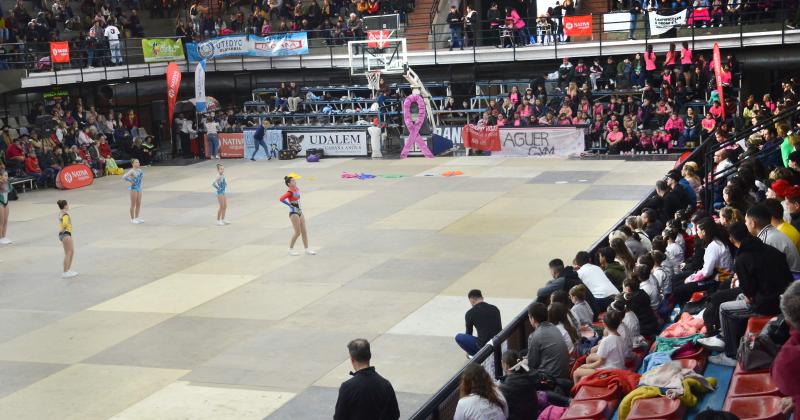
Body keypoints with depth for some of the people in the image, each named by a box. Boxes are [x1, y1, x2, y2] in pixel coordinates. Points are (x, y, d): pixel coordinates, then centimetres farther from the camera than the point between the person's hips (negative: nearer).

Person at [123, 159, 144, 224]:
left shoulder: (139, 170, 6)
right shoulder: (132, 171, -17)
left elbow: (142, 174, 29)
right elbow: (124, 177, -29)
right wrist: (131, 181, -20)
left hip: (139, 188, 8)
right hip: (134, 189, -8)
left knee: (138, 204, 12)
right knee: (133, 205, 0)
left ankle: (137, 218, 22)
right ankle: (132, 219, 7)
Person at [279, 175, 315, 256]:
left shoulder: (297, 189, 6)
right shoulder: (290, 192, -18)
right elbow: (281, 199, -32)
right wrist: (290, 205, -20)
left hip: (300, 212, 8)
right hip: (294, 213, -8)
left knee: (304, 231, 7)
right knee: (298, 232, -6)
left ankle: (307, 249, 12)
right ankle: (291, 249, 7)